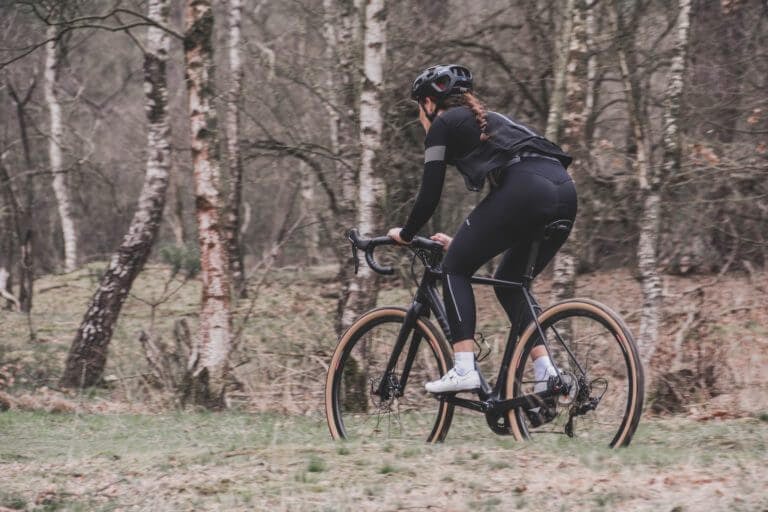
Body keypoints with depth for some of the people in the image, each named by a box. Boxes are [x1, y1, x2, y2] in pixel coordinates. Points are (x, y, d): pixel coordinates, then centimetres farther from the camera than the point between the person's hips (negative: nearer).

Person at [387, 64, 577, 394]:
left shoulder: (443, 124, 13)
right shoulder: (486, 120, 36)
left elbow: (430, 195, 9)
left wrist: (405, 235, 25)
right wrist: (462, 242, 45)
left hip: (523, 191, -7)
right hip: (564, 193, 7)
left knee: (455, 268, 9)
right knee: (509, 282, 23)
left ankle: (464, 369, -3)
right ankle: (545, 372, 9)